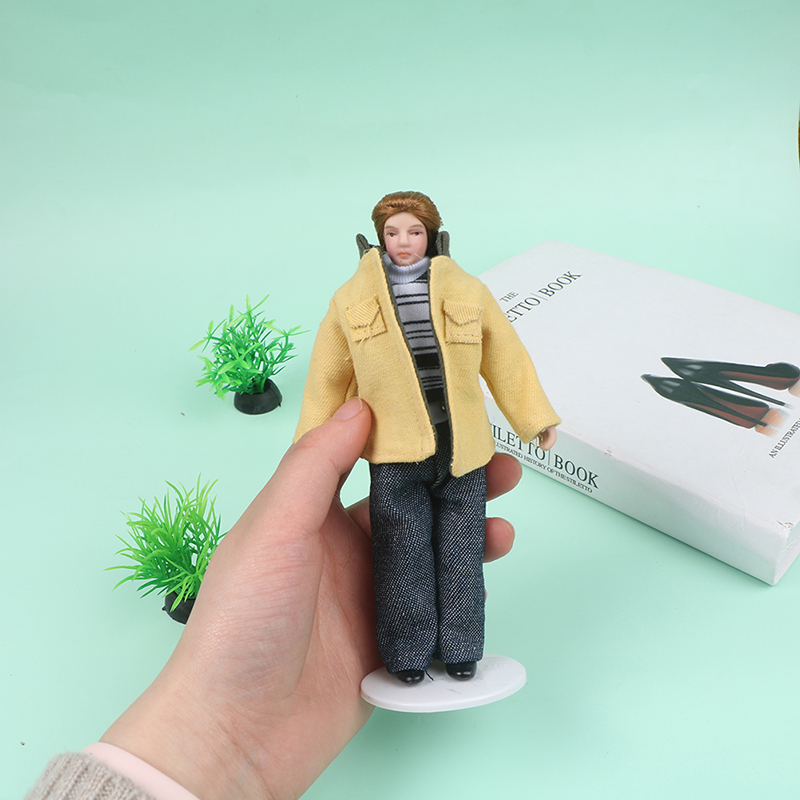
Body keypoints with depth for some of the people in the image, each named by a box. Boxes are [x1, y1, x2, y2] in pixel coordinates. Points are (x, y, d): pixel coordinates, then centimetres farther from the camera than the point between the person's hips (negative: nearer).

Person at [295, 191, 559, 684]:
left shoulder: (468, 292, 6)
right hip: (395, 456, -1)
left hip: (462, 447, 1)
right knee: (403, 554, 3)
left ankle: (459, 648, 25)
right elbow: (328, 378, 10)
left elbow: (507, 358, 12)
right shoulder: (351, 302, 4)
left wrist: (536, 418, 14)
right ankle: (409, 653, 21)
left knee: (460, 552, 8)